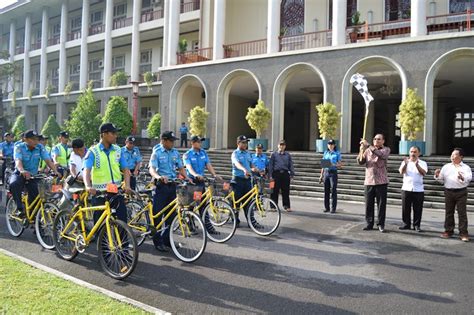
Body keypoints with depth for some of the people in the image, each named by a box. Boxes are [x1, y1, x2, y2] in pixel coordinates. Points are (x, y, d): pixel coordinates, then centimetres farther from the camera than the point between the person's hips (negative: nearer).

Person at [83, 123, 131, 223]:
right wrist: (88, 187, -34)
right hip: (99, 193, -3)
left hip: (117, 192, 3)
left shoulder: (117, 150, 6)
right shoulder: (93, 151, -5)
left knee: (122, 221, 0)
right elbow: (86, 171, -15)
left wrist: (127, 185, -11)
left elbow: (125, 170, 7)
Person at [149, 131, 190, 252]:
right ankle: (158, 242, 8)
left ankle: (167, 240, 21)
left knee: (171, 214, 9)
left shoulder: (175, 153, 10)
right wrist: (159, 177, -37)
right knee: (158, 214, -1)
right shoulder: (156, 153, -6)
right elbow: (152, 169, -17)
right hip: (161, 186, -5)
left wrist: (187, 177, -5)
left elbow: (180, 168, 13)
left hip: (172, 186, 5)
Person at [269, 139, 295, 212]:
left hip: (285, 174, 1)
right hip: (276, 173, -1)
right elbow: (270, 165, 4)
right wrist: (271, 175, -3)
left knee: (286, 191, 4)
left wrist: (292, 174, 1)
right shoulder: (274, 154, 7)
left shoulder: (287, 155, 12)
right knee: (275, 191, 2)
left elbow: (291, 165, 11)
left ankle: (287, 206, 12)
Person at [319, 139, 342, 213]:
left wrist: (334, 165, -20)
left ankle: (333, 208, -2)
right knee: (326, 190, 5)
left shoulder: (337, 153, 2)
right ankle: (326, 207, 12)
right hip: (326, 172, 4)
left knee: (333, 190, -6)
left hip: (333, 172, -4)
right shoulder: (325, 153, 13)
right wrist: (321, 175, 13)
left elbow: (340, 164, -1)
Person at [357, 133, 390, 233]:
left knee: (381, 204, 1)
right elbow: (361, 162, 3)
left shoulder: (386, 149, 2)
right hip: (369, 181, 3)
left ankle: (381, 224, 10)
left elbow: (381, 154, -21)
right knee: (369, 204, 4)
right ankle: (369, 223, 14)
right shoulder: (368, 150, 11)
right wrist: (361, 151, -14)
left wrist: (368, 145, -25)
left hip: (381, 181, -2)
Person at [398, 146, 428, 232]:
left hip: (418, 190, -1)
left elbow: (423, 173, -15)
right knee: (405, 208, 5)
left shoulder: (422, 163, 5)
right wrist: (405, 164, -31)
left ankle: (416, 225, 12)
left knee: (417, 209, 2)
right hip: (406, 188, 1)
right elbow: (401, 172, -11)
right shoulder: (405, 162, 8)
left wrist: (417, 165, -33)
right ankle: (406, 224, 15)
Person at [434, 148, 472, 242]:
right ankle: (448, 231, 18)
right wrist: (437, 175, -9)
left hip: (461, 192, -3)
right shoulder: (446, 166, 10)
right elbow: (441, 179, 11)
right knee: (449, 212, 9)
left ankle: (463, 233, 5)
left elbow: (468, 179, -15)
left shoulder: (466, 168, 1)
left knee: (462, 213, -1)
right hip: (449, 192, 3)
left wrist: (462, 178, -34)